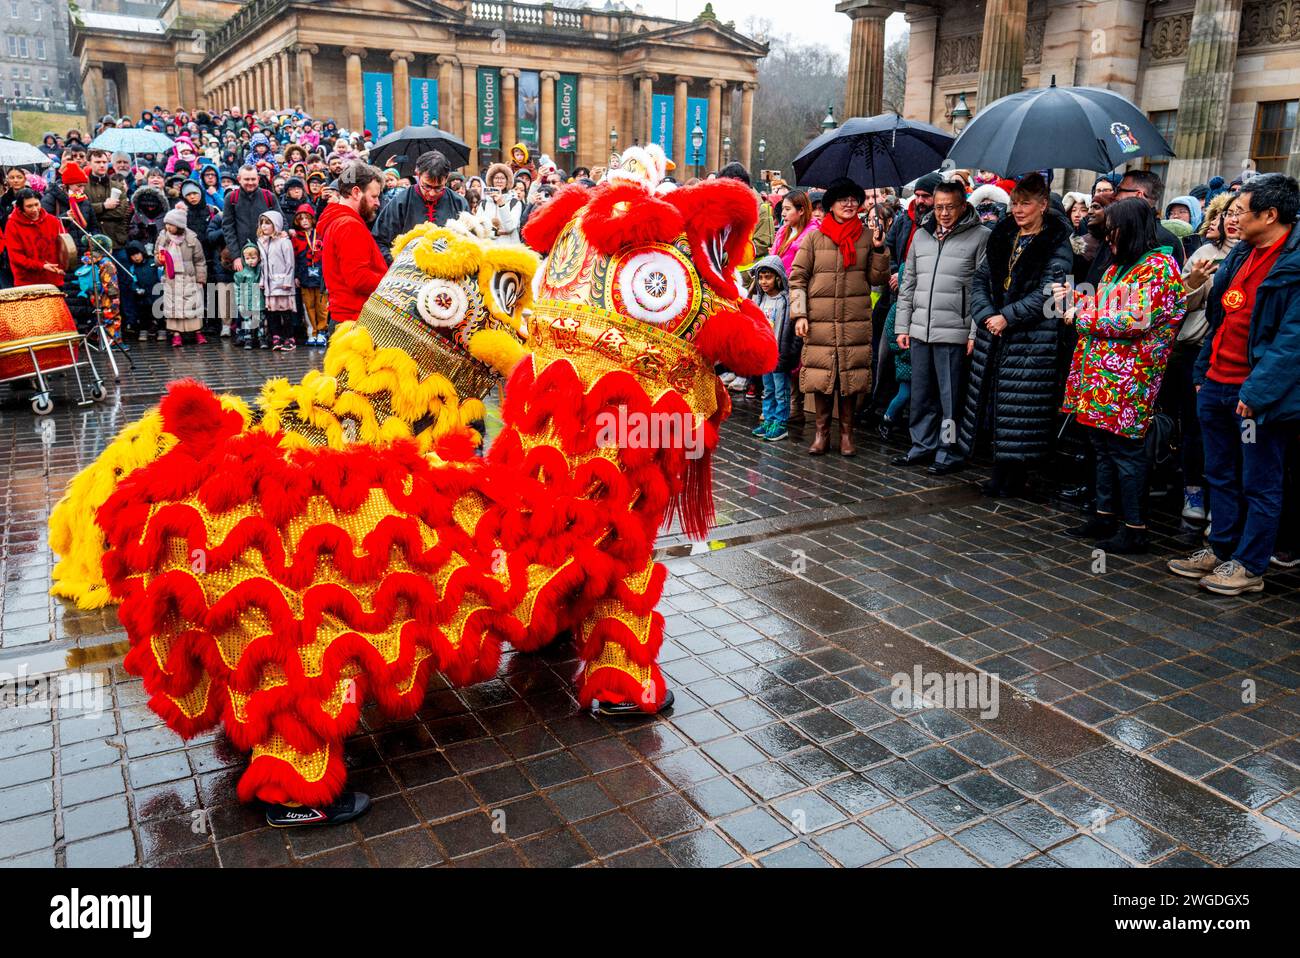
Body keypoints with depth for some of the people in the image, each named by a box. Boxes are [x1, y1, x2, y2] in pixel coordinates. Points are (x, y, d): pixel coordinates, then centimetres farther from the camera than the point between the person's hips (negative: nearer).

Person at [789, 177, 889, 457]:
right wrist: (799, 314, -5)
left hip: (856, 320, 1)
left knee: (851, 374, 3)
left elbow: (877, 279, 8)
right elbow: (797, 278, 3)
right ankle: (822, 432, 15)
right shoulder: (814, 238, 3)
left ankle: (846, 432, 17)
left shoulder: (867, 237, 8)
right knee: (822, 373, 1)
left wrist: (879, 250, -6)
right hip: (820, 319, -1)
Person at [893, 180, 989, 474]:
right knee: (921, 394, 12)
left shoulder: (980, 237, -2)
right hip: (919, 331, 5)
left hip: (954, 332, -5)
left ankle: (949, 452, 11)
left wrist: (976, 333, -12)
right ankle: (923, 446, 24)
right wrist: (902, 326, 12)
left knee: (950, 396, 1)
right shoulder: (921, 235, 13)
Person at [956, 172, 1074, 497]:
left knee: (1020, 404, -4)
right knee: (992, 397, 7)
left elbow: (1046, 292, -13)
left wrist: (1007, 317, -17)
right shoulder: (1002, 236, 14)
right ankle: (1002, 471, 16)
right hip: (993, 333, 6)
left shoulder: (1057, 244, -4)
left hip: (1032, 339, -6)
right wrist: (985, 314, -6)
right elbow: (980, 278, 11)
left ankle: (1011, 474, 6)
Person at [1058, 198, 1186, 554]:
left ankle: (1134, 528, 4)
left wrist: (1085, 318, -12)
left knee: (1126, 451, -5)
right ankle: (1106, 516, 25)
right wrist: (1073, 298, 10)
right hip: (1101, 377, 9)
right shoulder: (1120, 265, 18)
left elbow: (1136, 320, -20)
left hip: (1128, 379, -9)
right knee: (1104, 447, 14)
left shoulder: (1157, 266, -11)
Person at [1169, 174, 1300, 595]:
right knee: (1220, 475, 17)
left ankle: (1250, 566, 15)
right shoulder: (1241, 253, 11)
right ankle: (1221, 549, 30)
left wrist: (1257, 391, -23)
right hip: (1218, 383, 8)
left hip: (1259, 392, -8)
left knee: (1259, 484, 5)